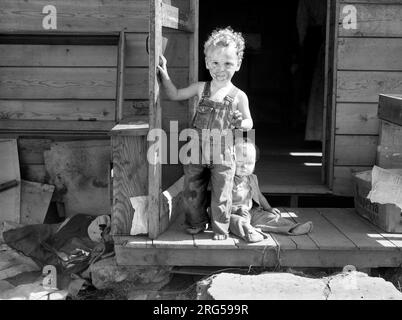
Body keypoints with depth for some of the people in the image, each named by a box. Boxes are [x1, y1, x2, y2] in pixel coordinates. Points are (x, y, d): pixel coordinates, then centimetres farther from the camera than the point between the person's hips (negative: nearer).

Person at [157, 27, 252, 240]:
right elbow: (175, 95, 15)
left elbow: (249, 122, 5)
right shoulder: (201, 88, 4)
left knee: (221, 195, 4)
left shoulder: (238, 96, -2)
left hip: (222, 155, -3)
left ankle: (220, 229, 22)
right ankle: (197, 223, 32)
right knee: (192, 191, 11)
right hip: (196, 151, 3)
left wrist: (241, 122, -18)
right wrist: (164, 74, 5)